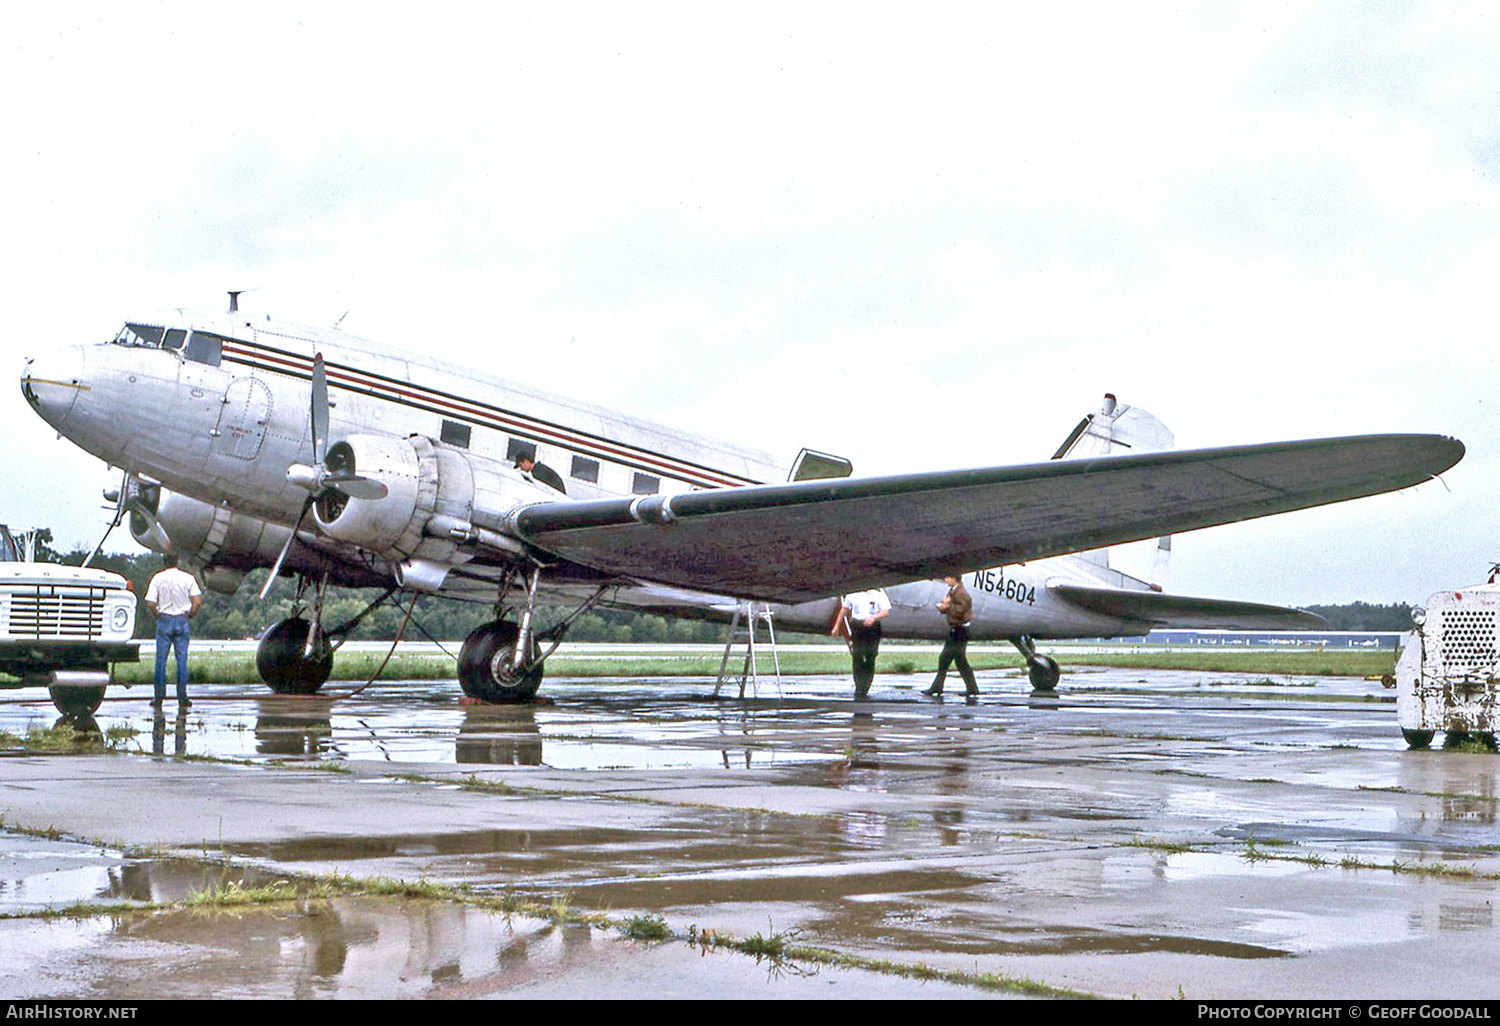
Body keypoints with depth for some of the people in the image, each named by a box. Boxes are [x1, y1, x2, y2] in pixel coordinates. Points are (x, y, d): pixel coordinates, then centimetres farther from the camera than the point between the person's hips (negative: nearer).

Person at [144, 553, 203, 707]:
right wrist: (190, 614, 8)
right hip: (182, 620, 1)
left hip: (164, 620, -1)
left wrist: (158, 615, 7)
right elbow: (198, 601, -6)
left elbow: (150, 603, -9)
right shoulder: (187, 578, 1)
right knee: (182, 659, 3)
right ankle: (182, 697, 1)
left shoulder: (158, 578, -1)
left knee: (161, 660, 4)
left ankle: (159, 697, 3)